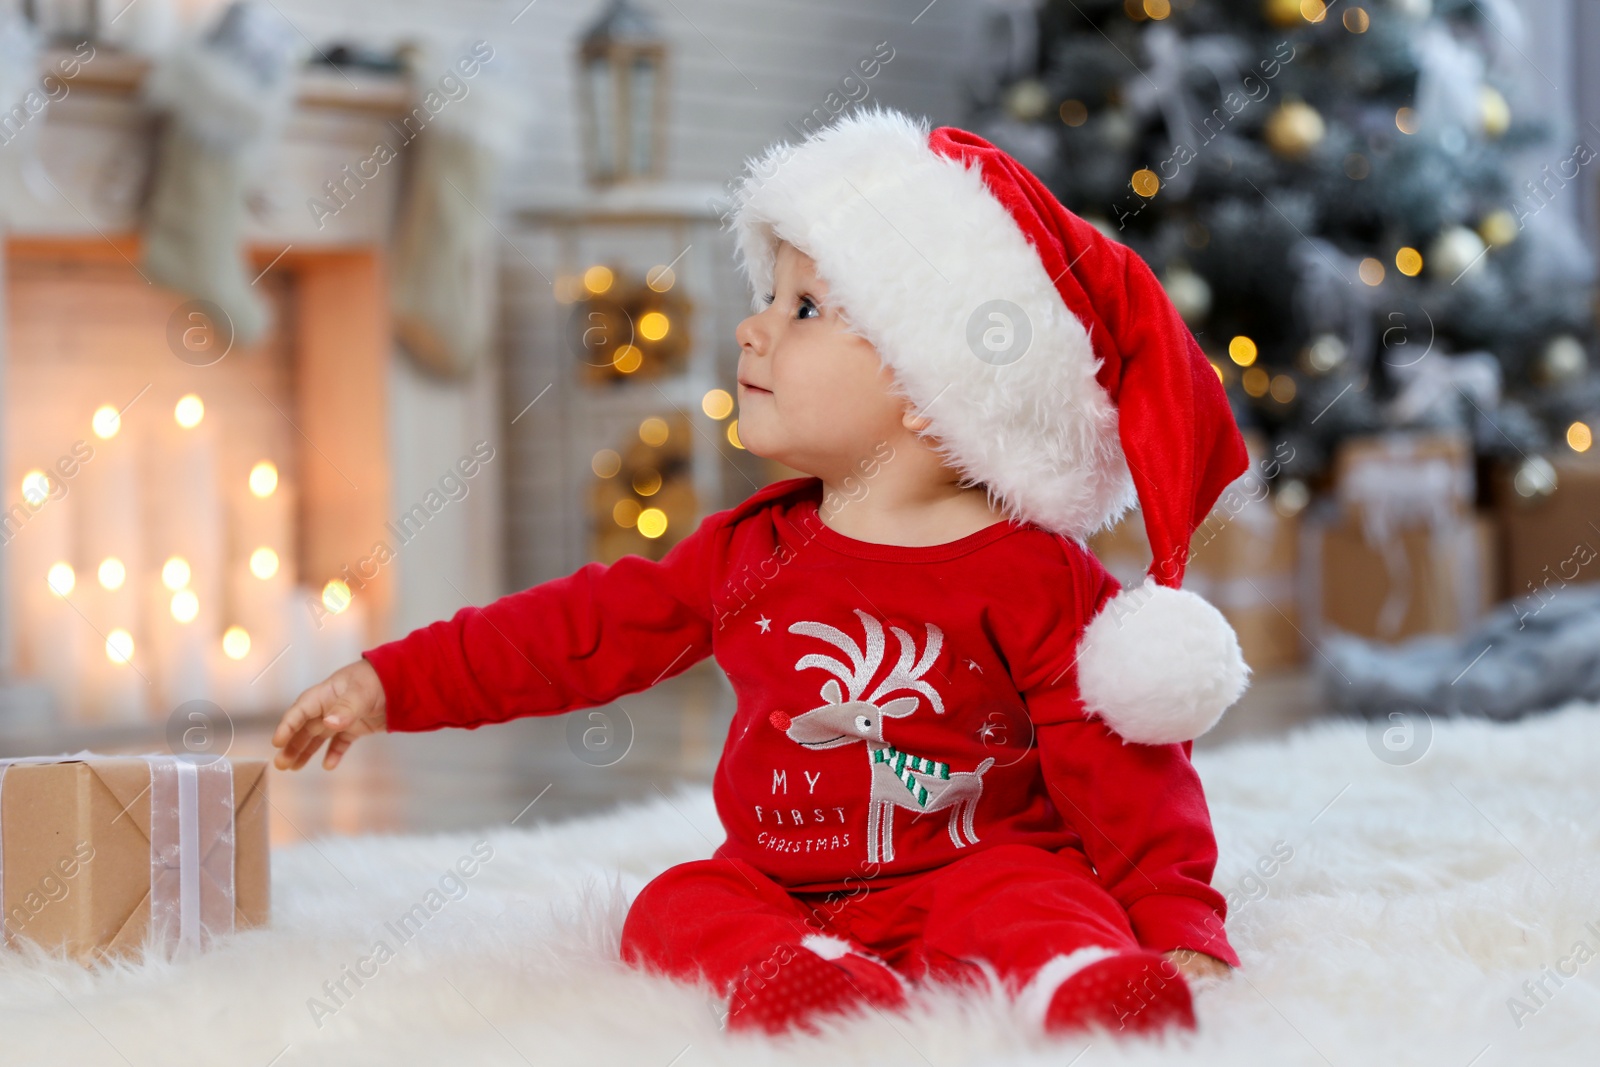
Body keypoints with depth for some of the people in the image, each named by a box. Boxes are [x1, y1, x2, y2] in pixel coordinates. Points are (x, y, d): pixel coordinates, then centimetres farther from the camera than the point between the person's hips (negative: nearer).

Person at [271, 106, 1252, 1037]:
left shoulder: (1030, 576, -6)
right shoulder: (749, 551, 10)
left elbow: (1117, 764, -8)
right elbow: (586, 632, 16)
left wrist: (1178, 922, -19)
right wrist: (393, 683, 15)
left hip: (972, 869, -4)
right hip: (782, 888, 4)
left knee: (1021, 896, -33)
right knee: (681, 906, -22)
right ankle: (788, 980, -47)